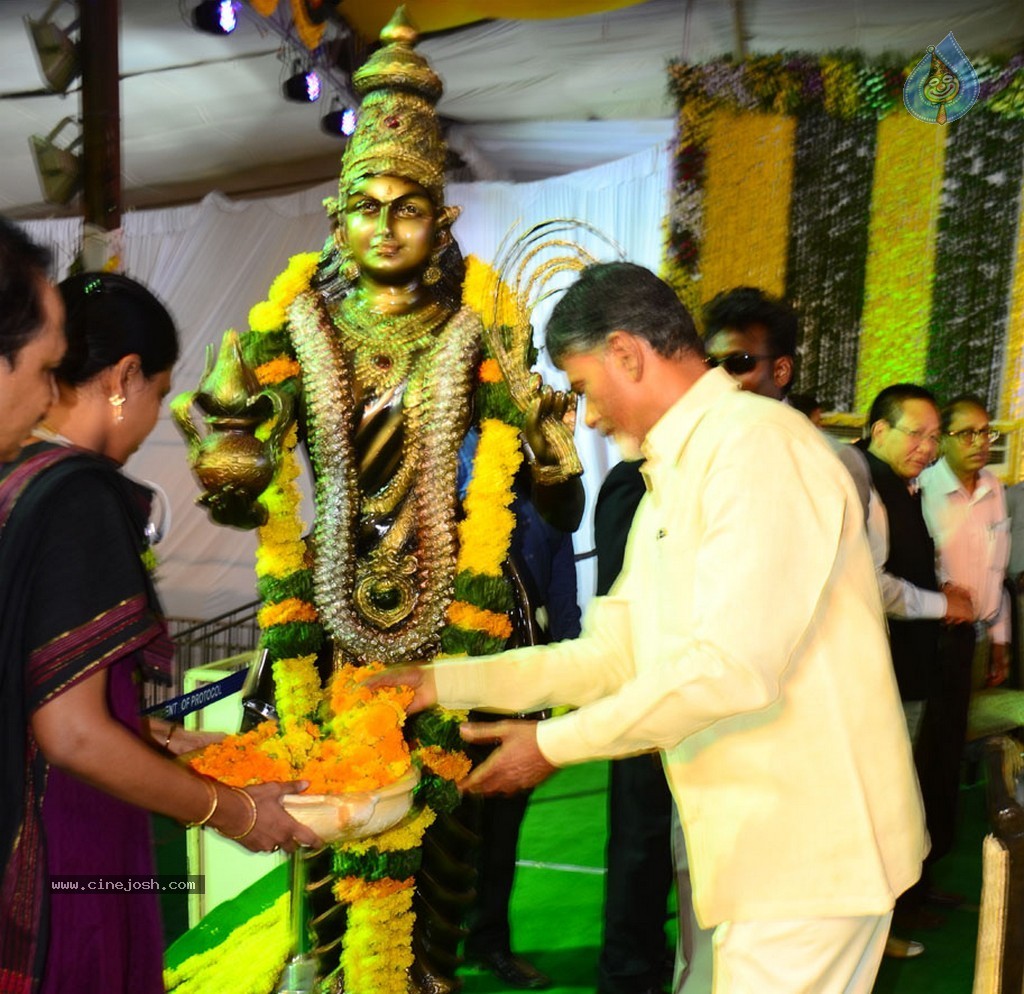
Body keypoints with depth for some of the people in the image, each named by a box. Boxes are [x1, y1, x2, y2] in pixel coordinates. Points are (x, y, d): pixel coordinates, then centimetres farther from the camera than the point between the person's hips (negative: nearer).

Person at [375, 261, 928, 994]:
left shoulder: (758, 441, -19)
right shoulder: (674, 479, 13)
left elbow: (732, 668, -26)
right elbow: (615, 653, 12)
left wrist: (556, 743, -16)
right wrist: (445, 682, 7)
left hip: (808, 842, -8)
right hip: (758, 840, 9)